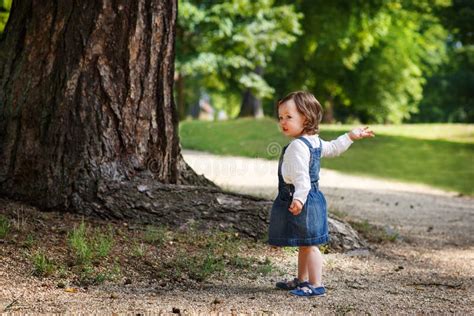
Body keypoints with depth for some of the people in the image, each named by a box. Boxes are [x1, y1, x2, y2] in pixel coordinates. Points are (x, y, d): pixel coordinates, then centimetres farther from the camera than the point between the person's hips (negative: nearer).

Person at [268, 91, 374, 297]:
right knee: (304, 244, 18)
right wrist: (351, 136, 37)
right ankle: (302, 280, 29)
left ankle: (316, 285, -2)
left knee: (308, 243, -6)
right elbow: (332, 148, 26)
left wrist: (299, 198, -37)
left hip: (303, 201, -11)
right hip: (312, 198, 11)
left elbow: (301, 176, -29)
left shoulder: (298, 146, -21)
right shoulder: (315, 141, 10)